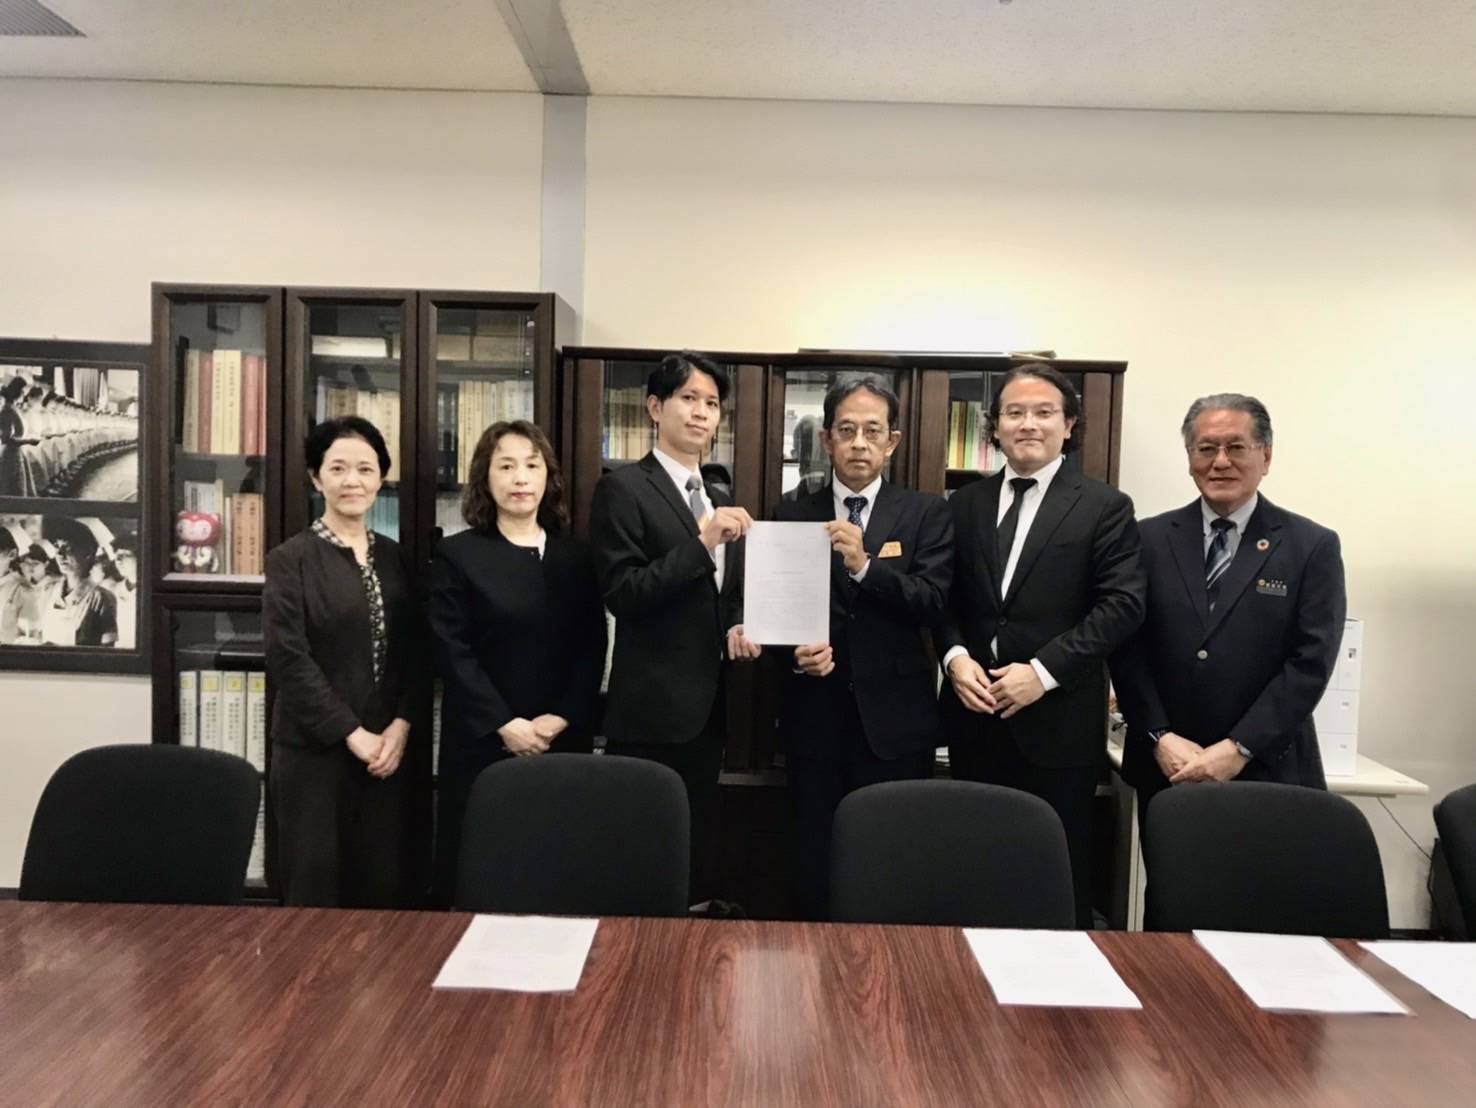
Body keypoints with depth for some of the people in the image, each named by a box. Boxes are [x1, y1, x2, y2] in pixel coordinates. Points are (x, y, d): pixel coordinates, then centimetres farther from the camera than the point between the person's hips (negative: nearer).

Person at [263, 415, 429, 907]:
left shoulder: (394, 558, 10)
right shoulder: (291, 559, -3)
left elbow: (416, 652, 7)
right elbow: (288, 659, -10)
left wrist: (402, 727, -7)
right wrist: (351, 734, -13)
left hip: (388, 749, 4)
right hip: (313, 749, -3)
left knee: (382, 886, 8)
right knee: (314, 887, 4)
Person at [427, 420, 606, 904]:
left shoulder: (577, 557, 9)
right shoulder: (456, 555, 1)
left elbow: (592, 649, 5)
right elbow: (452, 652, -5)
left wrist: (560, 719, -8)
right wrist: (505, 724, -12)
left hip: (563, 742, 2)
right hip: (482, 741, -2)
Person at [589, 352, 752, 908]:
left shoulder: (721, 501, 16)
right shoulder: (622, 489, -7)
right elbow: (621, 595, -16)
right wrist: (701, 543, -23)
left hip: (708, 705, 7)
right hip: (652, 708, -7)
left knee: (698, 849, 15)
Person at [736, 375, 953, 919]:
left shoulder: (926, 513, 3)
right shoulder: (791, 514, 8)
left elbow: (933, 604, -8)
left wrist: (865, 564, -21)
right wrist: (795, 654, -14)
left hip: (895, 717, -1)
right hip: (814, 717, 2)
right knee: (814, 864, 10)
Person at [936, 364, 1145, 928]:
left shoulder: (1105, 507, -1)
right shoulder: (965, 504, 12)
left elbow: (1122, 605, -9)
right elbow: (946, 598, 12)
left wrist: (1043, 671, -16)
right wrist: (956, 657, -7)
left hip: (1058, 720, -3)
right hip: (975, 715, 4)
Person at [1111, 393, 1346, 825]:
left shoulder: (1312, 546, -1)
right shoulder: (1151, 539, 3)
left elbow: (1311, 662, -7)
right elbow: (1127, 648, 0)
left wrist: (1239, 750, -14)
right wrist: (1160, 738, -10)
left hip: (1268, 773, -1)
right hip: (1165, 770, 2)